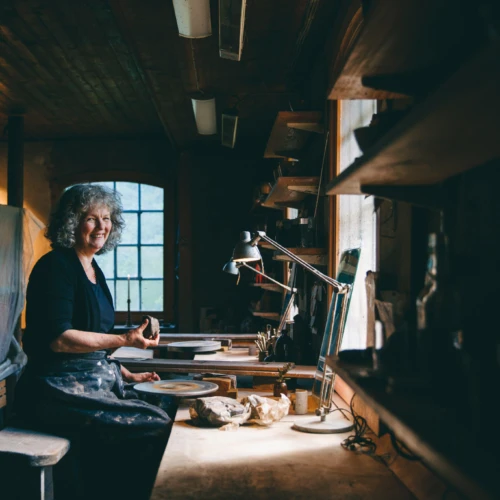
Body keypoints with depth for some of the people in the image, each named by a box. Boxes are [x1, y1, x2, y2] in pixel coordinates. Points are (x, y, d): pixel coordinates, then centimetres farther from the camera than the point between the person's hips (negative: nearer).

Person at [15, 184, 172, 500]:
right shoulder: (56, 266, -10)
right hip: (59, 392, -9)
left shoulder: (93, 269, 17)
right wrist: (125, 340, -19)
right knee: (156, 427, -19)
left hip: (95, 381, 9)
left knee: (166, 413, -6)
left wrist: (126, 374, 17)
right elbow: (58, 339, -19)